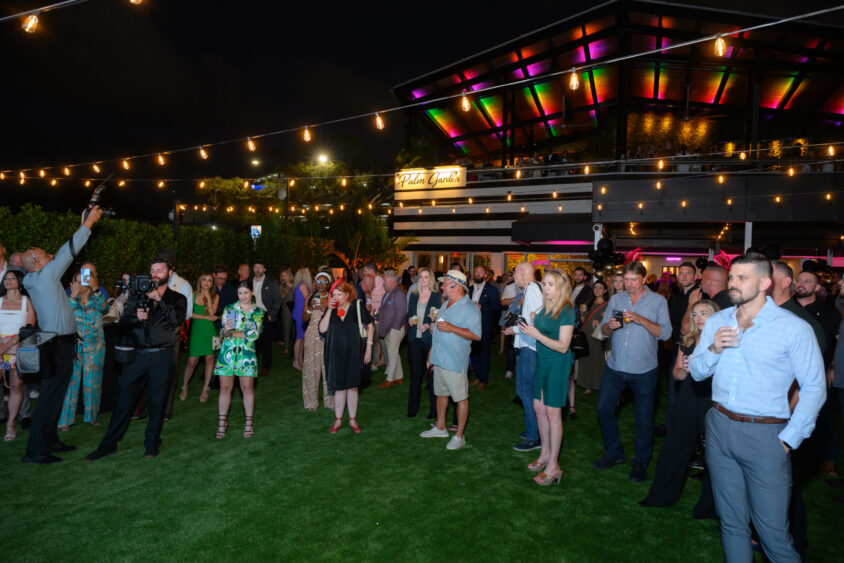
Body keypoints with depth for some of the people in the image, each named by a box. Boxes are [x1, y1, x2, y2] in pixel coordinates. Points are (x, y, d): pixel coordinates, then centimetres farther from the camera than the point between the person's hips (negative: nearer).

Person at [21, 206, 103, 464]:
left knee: (55, 395, 16)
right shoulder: (45, 276, -12)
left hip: (58, 344, 10)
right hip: (58, 345, -10)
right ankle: (35, 451, 1)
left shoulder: (35, 280, 13)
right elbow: (67, 252, -12)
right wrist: (88, 223, -4)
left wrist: (83, 225, 19)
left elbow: (65, 254, 18)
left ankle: (50, 441, 26)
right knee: (50, 397, -5)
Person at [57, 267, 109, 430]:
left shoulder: (97, 298, 6)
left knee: (92, 383, 5)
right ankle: (65, 419, 2)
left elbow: (103, 307, -17)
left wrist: (95, 289, -27)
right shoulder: (71, 299, 7)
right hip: (73, 346, 0)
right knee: (70, 381, -5)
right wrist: (73, 296, -15)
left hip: (94, 347, 0)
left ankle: (92, 416, 17)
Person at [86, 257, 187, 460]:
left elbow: (177, 320, -11)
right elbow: (122, 322, 8)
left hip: (161, 356, -2)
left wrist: (158, 299, -15)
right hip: (136, 354, 2)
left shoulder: (177, 299, 7)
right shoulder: (137, 295, 14)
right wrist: (136, 318, -13)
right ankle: (109, 444, 18)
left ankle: (152, 444, 19)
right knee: (123, 399, 4)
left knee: (157, 402, 4)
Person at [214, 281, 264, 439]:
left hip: (247, 354, 0)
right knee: (225, 388, 4)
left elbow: (255, 333, -7)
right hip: (227, 353, 1)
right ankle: (222, 422, 17)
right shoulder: (229, 309, 6)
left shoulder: (258, 312, 5)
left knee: (247, 388, 3)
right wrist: (226, 330, -22)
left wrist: (234, 333, -10)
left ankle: (248, 423, 15)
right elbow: (223, 333, 1)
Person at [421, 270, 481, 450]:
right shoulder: (446, 304, 14)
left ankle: (459, 436, 12)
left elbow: (476, 335, -22)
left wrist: (451, 328, -25)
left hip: (455, 361, -9)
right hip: (439, 359, 9)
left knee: (461, 398, 2)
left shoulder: (470, 308, -13)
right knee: (441, 393, 18)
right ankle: (440, 428, 34)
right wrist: (431, 352, 20)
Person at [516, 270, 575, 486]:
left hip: (557, 364, -8)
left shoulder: (567, 311, -15)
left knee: (552, 413, -1)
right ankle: (545, 454, 32)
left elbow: (563, 346, -19)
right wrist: (529, 327, 1)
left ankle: (553, 466, 11)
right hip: (542, 361, 8)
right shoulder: (544, 308, 7)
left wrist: (537, 334, -24)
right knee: (539, 407, 15)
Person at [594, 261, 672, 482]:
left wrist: (640, 319, -24)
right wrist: (610, 326, -17)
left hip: (644, 370, -3)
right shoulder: (615, 299, 7)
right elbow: (603, 329, 6)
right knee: (604, 408, 7)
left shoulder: (658, 301, -3)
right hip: (615, 366, 4)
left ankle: (641, 462, 25)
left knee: (644, 418, 7)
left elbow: (665, 333, -12)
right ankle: (614, 452, 27)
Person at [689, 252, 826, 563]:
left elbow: (814, 388, -7)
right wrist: (713, 349, -11)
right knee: (731, 522, 15)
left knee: (773, 533, 1)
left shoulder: (794, 328, -9)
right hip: (719, 428, 4)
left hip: (765, 435, -4)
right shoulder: (716, 322, 6)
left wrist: (788, 440, -9)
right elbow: (696, 372, 8)